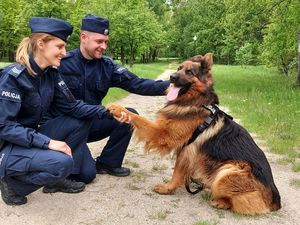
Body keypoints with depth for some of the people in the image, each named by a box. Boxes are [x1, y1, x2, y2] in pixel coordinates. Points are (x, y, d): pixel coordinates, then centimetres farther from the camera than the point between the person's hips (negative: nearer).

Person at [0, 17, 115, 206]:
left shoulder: (51, 74, 0)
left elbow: (71, 106, -1)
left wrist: (107, 112, -13)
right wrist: (47, 142, -31)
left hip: (32, 138, 8)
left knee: (82, 121, -2)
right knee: (63, 162, -31)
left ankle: (58, 179, 4)